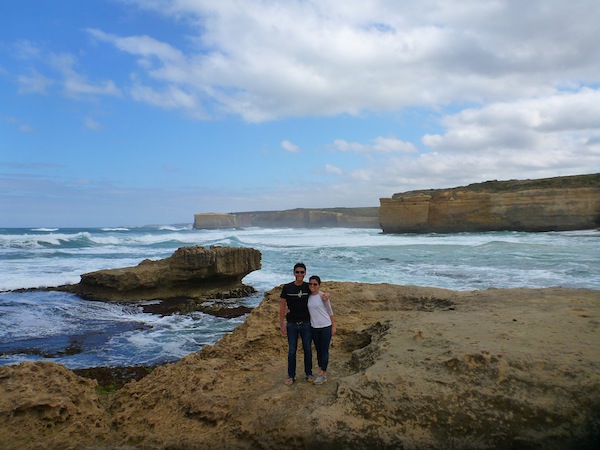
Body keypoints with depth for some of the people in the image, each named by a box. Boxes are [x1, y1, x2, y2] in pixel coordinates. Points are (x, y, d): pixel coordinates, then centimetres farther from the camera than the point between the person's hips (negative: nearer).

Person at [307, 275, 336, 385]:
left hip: (325, 327, -5)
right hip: (314, 327, 5)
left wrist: (333, 326, -2)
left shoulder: (323, 296, -12)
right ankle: (323, 372, 25)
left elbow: (330, 312, -4)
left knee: (324, 351, 2)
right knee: (318, 350, 13)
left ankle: (322, 375, 9)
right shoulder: (307, 296, 1)